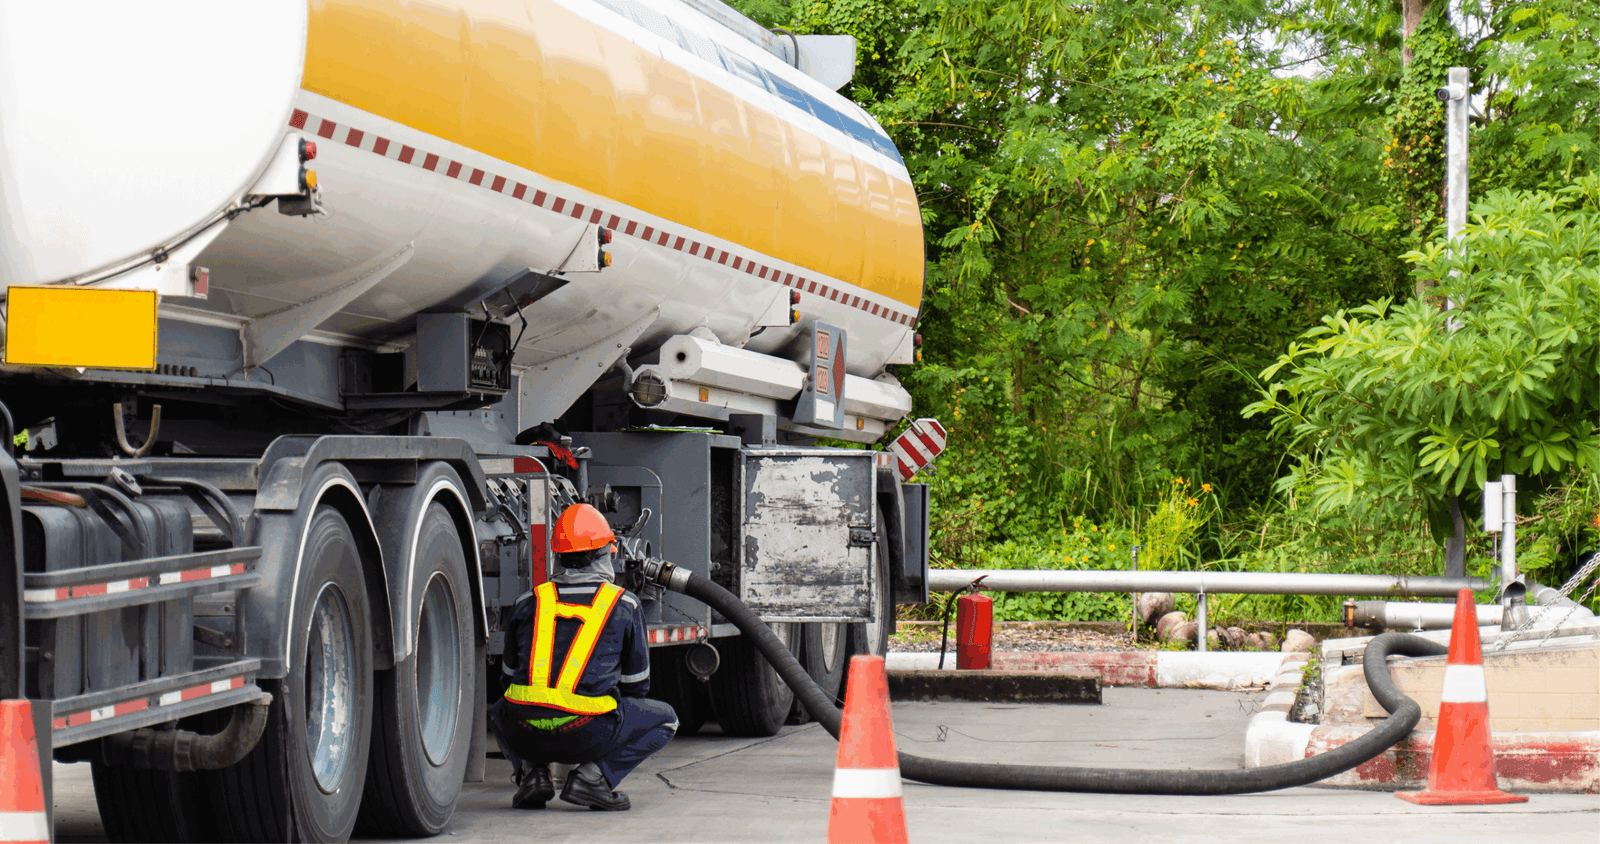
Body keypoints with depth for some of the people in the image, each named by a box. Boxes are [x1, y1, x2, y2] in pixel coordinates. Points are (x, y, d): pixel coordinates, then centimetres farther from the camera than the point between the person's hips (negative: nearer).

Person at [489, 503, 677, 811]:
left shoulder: (528, 603, 15)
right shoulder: (624, 605, 9)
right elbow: (636, 683, 19)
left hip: (524, 735, 3)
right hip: (587, 734, -3)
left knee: (500, 712, 39)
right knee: (664, 719, 20)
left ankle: (532, 772, 11)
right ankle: (595, 774, 1)